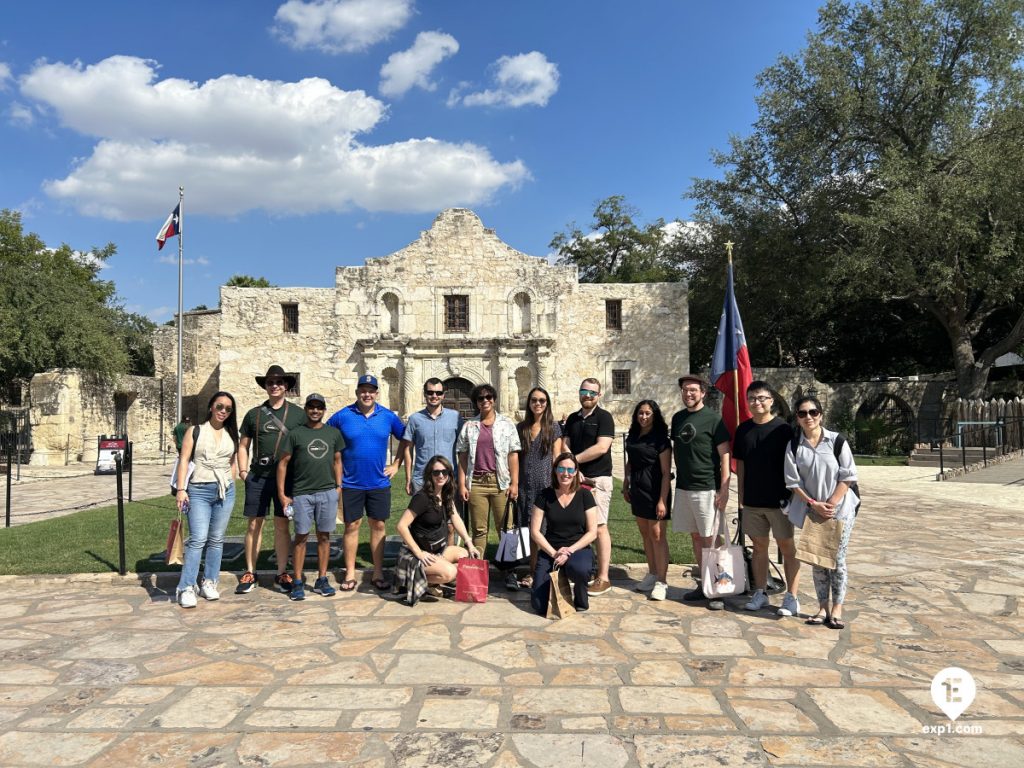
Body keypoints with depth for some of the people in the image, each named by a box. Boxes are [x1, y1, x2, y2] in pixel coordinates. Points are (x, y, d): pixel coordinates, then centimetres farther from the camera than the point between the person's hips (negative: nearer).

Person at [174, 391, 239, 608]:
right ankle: (187, 588, -5)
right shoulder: (196, 431, 1)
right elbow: (184, 460, -3)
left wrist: (229, 488, 10)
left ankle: (209, 583, 18)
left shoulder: (231, 435, 11)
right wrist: (181, 489, -11)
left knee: (216, 540, 8)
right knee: (198, 539, -11)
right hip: (199, 490, -3)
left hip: (225, 491, 4)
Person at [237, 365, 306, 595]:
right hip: (257, 477, 1)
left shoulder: (297, 413, 3)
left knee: (282, 525, 5)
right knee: (254, 525, 5)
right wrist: (243, 470, 3)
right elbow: (243, 445, 14)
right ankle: (250, 574, 16)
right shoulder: (254, 414, 8)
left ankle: (282, 574, 16)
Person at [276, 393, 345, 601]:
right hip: (302, 493, -2)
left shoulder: (333, 433, 9)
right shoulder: (295, 434, 1)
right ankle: (298, 582, 10)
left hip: (328, 493, 2)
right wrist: (282, 494, -3)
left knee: (324, 536, 7)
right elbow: (283, 463, 2)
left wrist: (339, 486, 6)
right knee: (301, 537, 2)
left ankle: (321, 580, 17)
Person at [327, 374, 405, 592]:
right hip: (351, 483, -1)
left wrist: (396, 464, 4)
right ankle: (349, 574, 15)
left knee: (378, 526, 7)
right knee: (352, 526, 5)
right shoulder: (342, 416, -4)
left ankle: (378, 574, 17)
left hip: (379, 483, 1)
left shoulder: (387, 416, 1)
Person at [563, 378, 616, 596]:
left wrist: (574, 459, -8)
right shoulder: (572, 419, 15)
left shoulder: (604, 417, -3)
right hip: (575, 478, 6)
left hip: (597, 479, -6)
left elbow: (601, 447, -14)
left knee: (599, 528, -6)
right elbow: (565, 446, 8)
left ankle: (603, 578, -1)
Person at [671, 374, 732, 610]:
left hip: (707, 488, -6)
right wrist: (677, 477, 13)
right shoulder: (678, 418, 10)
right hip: (683, 487, 6)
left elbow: (725, 455, -9)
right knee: (696, 537, 13)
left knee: (710, 539, -2)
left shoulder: (713, 418, -7)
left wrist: (724, 489, -14)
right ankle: (703, 584, 24)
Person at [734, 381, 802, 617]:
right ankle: (760, 593, 23)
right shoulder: (743, 429, 6)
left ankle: (791, 598, 12)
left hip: (779, 500, -4)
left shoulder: (783, 429, -7)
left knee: (787, 547, 4)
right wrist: (741, 498, 8)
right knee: (758, 546, 12)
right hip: (752, 501, 4)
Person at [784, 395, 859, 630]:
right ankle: (823, 608, 16)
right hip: (810, 511, 2)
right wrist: (813, 504, -11)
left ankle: (837, 609, 9)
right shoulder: (794, 446, 0)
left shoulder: (837, 441, -4)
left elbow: (848, 476, -5)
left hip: (840, 509, -2)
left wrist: (831, 504, -12)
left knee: (837, 559, 0)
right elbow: (793, 482, 0)